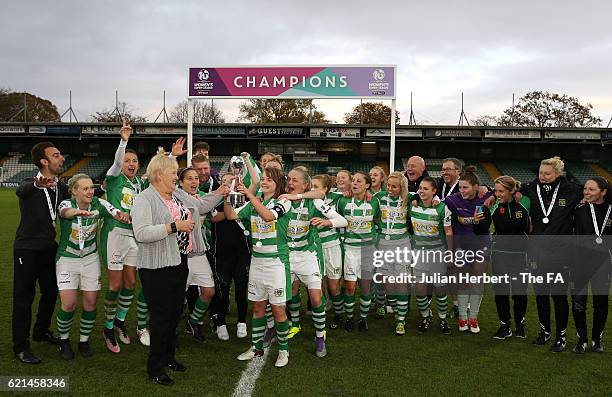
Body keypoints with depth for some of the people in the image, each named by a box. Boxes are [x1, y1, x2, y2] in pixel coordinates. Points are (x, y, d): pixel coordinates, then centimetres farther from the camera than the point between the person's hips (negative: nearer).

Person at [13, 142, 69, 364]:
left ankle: (41, 331, 38)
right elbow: (21, 190, -41)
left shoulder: (60, 188, 2)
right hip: (27, 249, -6)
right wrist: (38, 184, -65)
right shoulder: (30, 186, -18)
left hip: (49, 248, 6)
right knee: (23, 298, 1)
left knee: (51, 293, 16)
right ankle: (20, 347, 13)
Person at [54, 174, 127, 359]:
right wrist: (77, 212, -64)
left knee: (91, 303, 2)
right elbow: (65, 211, -40)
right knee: (69, 304, -8)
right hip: (67, 259, -2)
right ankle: (64, 340, 18)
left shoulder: (98, 204, -10)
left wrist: (124, 215, -50)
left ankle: (84, 341, 23)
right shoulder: (67, 204, -16)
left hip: (91, 259, 2)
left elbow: (118, 213, -24)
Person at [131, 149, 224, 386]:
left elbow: (201, 205, 23)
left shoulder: (178, 195, 10)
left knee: (175, 313, 17)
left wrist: (221, 192, 13)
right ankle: (155, 367, 17)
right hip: (157, 267, -8)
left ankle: (168, 356, 35)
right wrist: (174, 227, -25)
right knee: (161, 316, 1)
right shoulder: (144, 199, -14)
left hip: (179, 263, 8)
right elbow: (141, 233, -25)